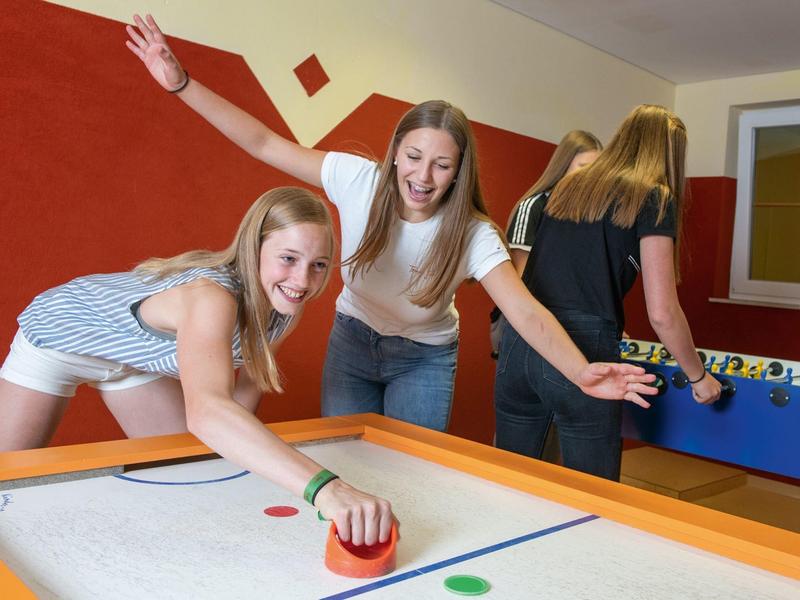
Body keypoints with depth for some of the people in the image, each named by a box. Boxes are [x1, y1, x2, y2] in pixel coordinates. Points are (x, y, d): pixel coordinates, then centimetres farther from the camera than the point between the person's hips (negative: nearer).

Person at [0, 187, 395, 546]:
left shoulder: (284, 306, -21)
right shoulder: (213, 294, -45)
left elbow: (249, 385, -3)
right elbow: (205, 412, -63)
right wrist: (324, 487, -74)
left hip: (135, 356, 6)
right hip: (61, 336, -6)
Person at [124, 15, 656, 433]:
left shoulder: (473, 234, -26)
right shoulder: (360, 180, -22)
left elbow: (528, 313, -36)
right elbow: (264, 143, -20)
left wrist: (582, 372, -54)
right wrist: (181, 83, -28)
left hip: (424, 359, -1)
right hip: (353, 339, 2)